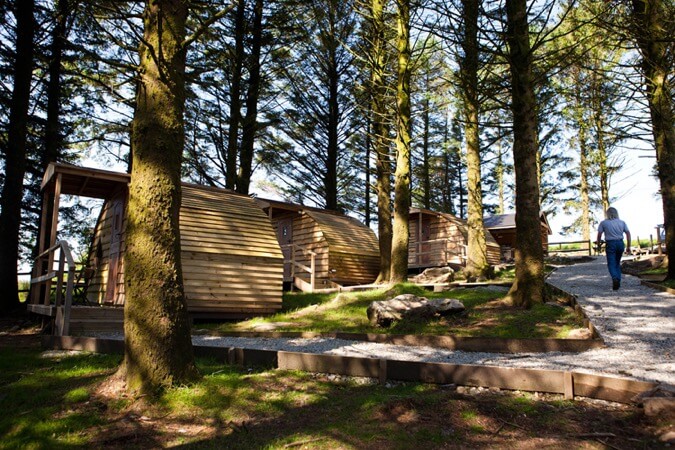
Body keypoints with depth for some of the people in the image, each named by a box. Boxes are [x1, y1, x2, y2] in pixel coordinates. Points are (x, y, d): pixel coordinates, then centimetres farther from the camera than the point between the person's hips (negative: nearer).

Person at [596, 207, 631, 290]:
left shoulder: (603, 223, -1)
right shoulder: (622, 222, 7)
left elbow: (599, 235, -4)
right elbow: (628, 234, 2)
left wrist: (598, 245, 9)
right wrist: (628, 246, 6)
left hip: (610, 244, -3)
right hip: (620, 243, 3)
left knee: (611, 264, -3)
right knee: (617, 263, 18)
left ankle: (615, 278, -28)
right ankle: (618, 281, 15)